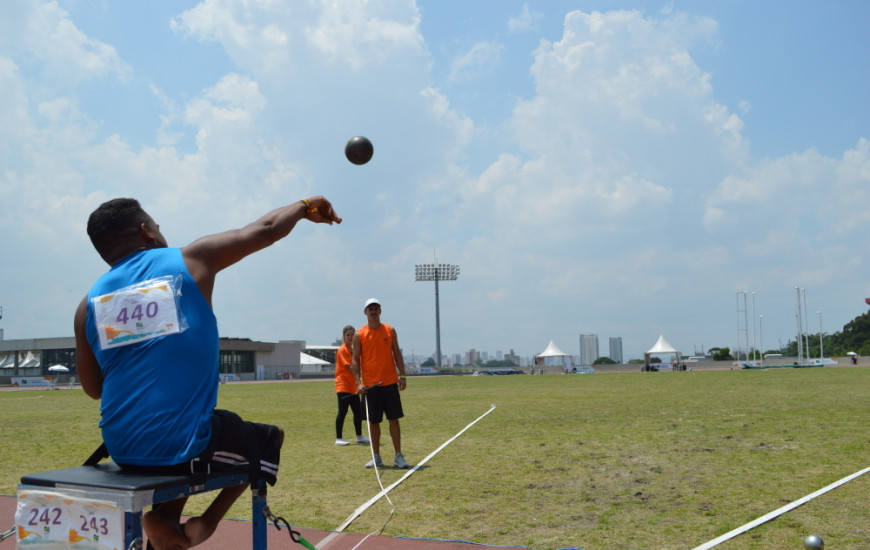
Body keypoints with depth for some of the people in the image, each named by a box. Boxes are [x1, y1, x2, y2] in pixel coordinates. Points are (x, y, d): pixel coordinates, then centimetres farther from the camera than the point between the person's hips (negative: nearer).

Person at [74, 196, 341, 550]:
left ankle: (161, 517, 12)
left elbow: (93, 388, 18)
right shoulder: (190, 261, -1)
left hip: (120, 451, 5)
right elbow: (265, 229, 10)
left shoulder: (88, 304, 8)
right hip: (182, 446, -4)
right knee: (269, 439, 24)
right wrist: (305, 207, 29)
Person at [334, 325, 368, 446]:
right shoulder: (342, 350, -10)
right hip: (343, 386, -9)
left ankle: (359, 437, 20)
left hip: (352, 387, 9)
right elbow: (348, 367, -18)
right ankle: (338, 438, -3)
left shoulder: (352, 350, 16)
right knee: (343, 411, -8)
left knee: (358, 412, 10)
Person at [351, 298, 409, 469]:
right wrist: (358, 382, -9)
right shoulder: (359, 335, 2)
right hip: (370, 385, 0)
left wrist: (402, 375, -1)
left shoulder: (390, 330, 6)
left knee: (394, 419, 0)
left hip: (390, 383, 1)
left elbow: (397, 354, 8)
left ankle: (398, 456, 5)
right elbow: (355, 360, 2)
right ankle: (376, 457, 16)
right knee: (373, 421, 5)